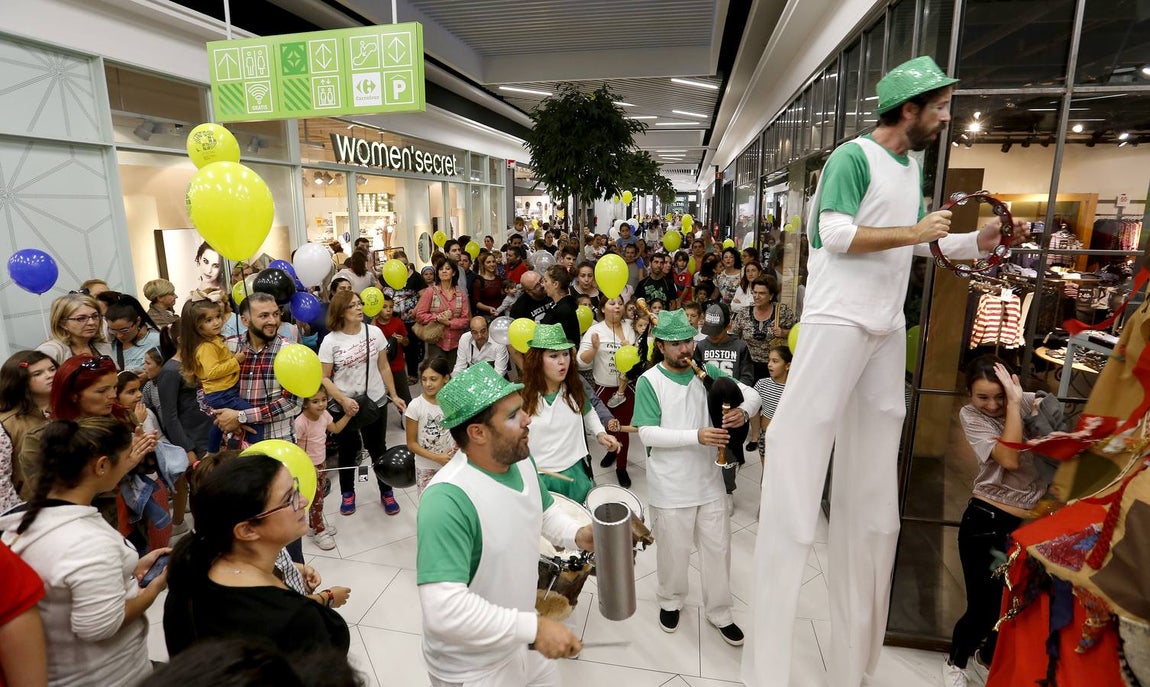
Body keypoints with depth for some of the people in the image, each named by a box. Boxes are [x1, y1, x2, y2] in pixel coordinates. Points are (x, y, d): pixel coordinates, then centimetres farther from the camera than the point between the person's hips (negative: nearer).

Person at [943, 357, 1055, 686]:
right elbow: (1010, 459, -18)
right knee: (983, 606, -1)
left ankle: (988, 656, 43)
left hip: (1032, 525, 3)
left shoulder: (1030, 402, 1)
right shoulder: (971, 414, -5)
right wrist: (1014, 403, -17)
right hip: (986, 522, -3)